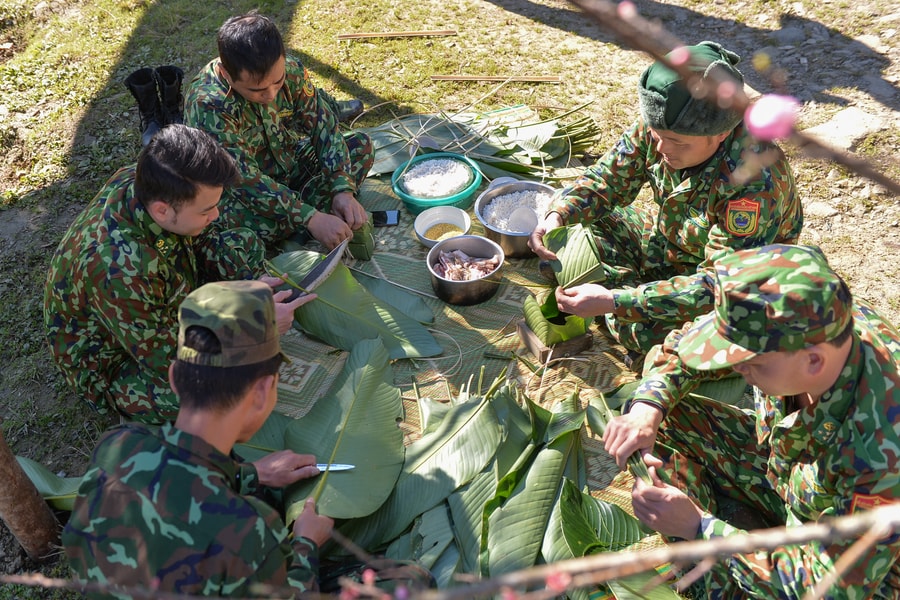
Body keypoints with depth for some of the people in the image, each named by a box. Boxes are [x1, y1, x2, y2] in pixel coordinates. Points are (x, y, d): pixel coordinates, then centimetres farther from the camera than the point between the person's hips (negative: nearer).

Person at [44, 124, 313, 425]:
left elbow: (199, 241, 1)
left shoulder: (141, 181, -20)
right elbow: (168, 360, -31)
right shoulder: (119, 270, -42)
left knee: (246, 243, 5)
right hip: (116, 362, -8)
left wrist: (252, 282, -12)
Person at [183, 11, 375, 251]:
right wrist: (312, 218, -42)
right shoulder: (208, 106, -33)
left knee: (361, 145, -8)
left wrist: (343, 190, -29)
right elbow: (244, 180, -35)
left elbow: (325, 128, -15)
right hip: (243, 192, -5)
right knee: (236, 217, -38)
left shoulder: (290, 70, -18)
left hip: (291, 164, 5)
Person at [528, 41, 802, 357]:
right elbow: (607, 178, -5)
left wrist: (614, 302, -42)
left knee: (642, 329, -31)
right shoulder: (661, 125, -20)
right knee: (578, 223, -8)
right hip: (669, 239, 6)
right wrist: (557, 216, -27)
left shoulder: (755, 182, -38)